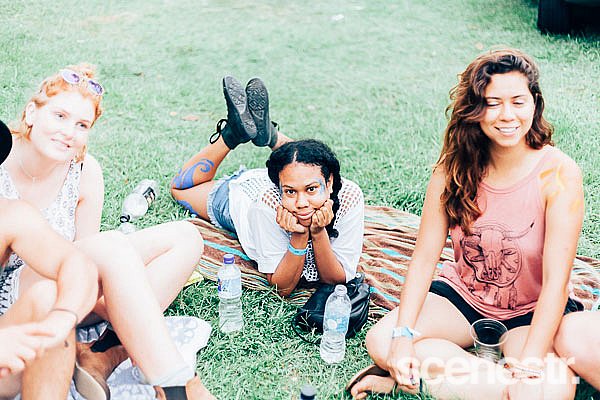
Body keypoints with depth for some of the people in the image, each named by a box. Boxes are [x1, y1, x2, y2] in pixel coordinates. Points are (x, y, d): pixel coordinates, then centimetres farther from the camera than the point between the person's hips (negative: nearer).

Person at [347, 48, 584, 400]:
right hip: (463, 296, 1)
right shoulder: (454, 167, -9)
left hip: (531, 313, -1)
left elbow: (556, 281, -23)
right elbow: (424, 257, -12)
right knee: (381, 340, -21)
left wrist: (527, 367, -31)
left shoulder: (559, 173, -19)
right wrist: (403, 335, -25)